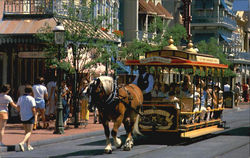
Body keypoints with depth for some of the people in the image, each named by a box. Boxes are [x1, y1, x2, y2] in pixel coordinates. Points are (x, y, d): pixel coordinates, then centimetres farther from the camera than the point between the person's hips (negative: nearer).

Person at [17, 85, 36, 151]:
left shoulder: (20, 98, 3)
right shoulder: (31, 98, -13)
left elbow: (18, 108, 5)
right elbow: (33, 109, -17)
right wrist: (34, 115, -2)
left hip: (23, 118, 6)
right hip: (30, 117, -6)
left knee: (26, 132, 19)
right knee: (29, 133, -3)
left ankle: (28, 146, 20)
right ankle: (22, 143, -24)